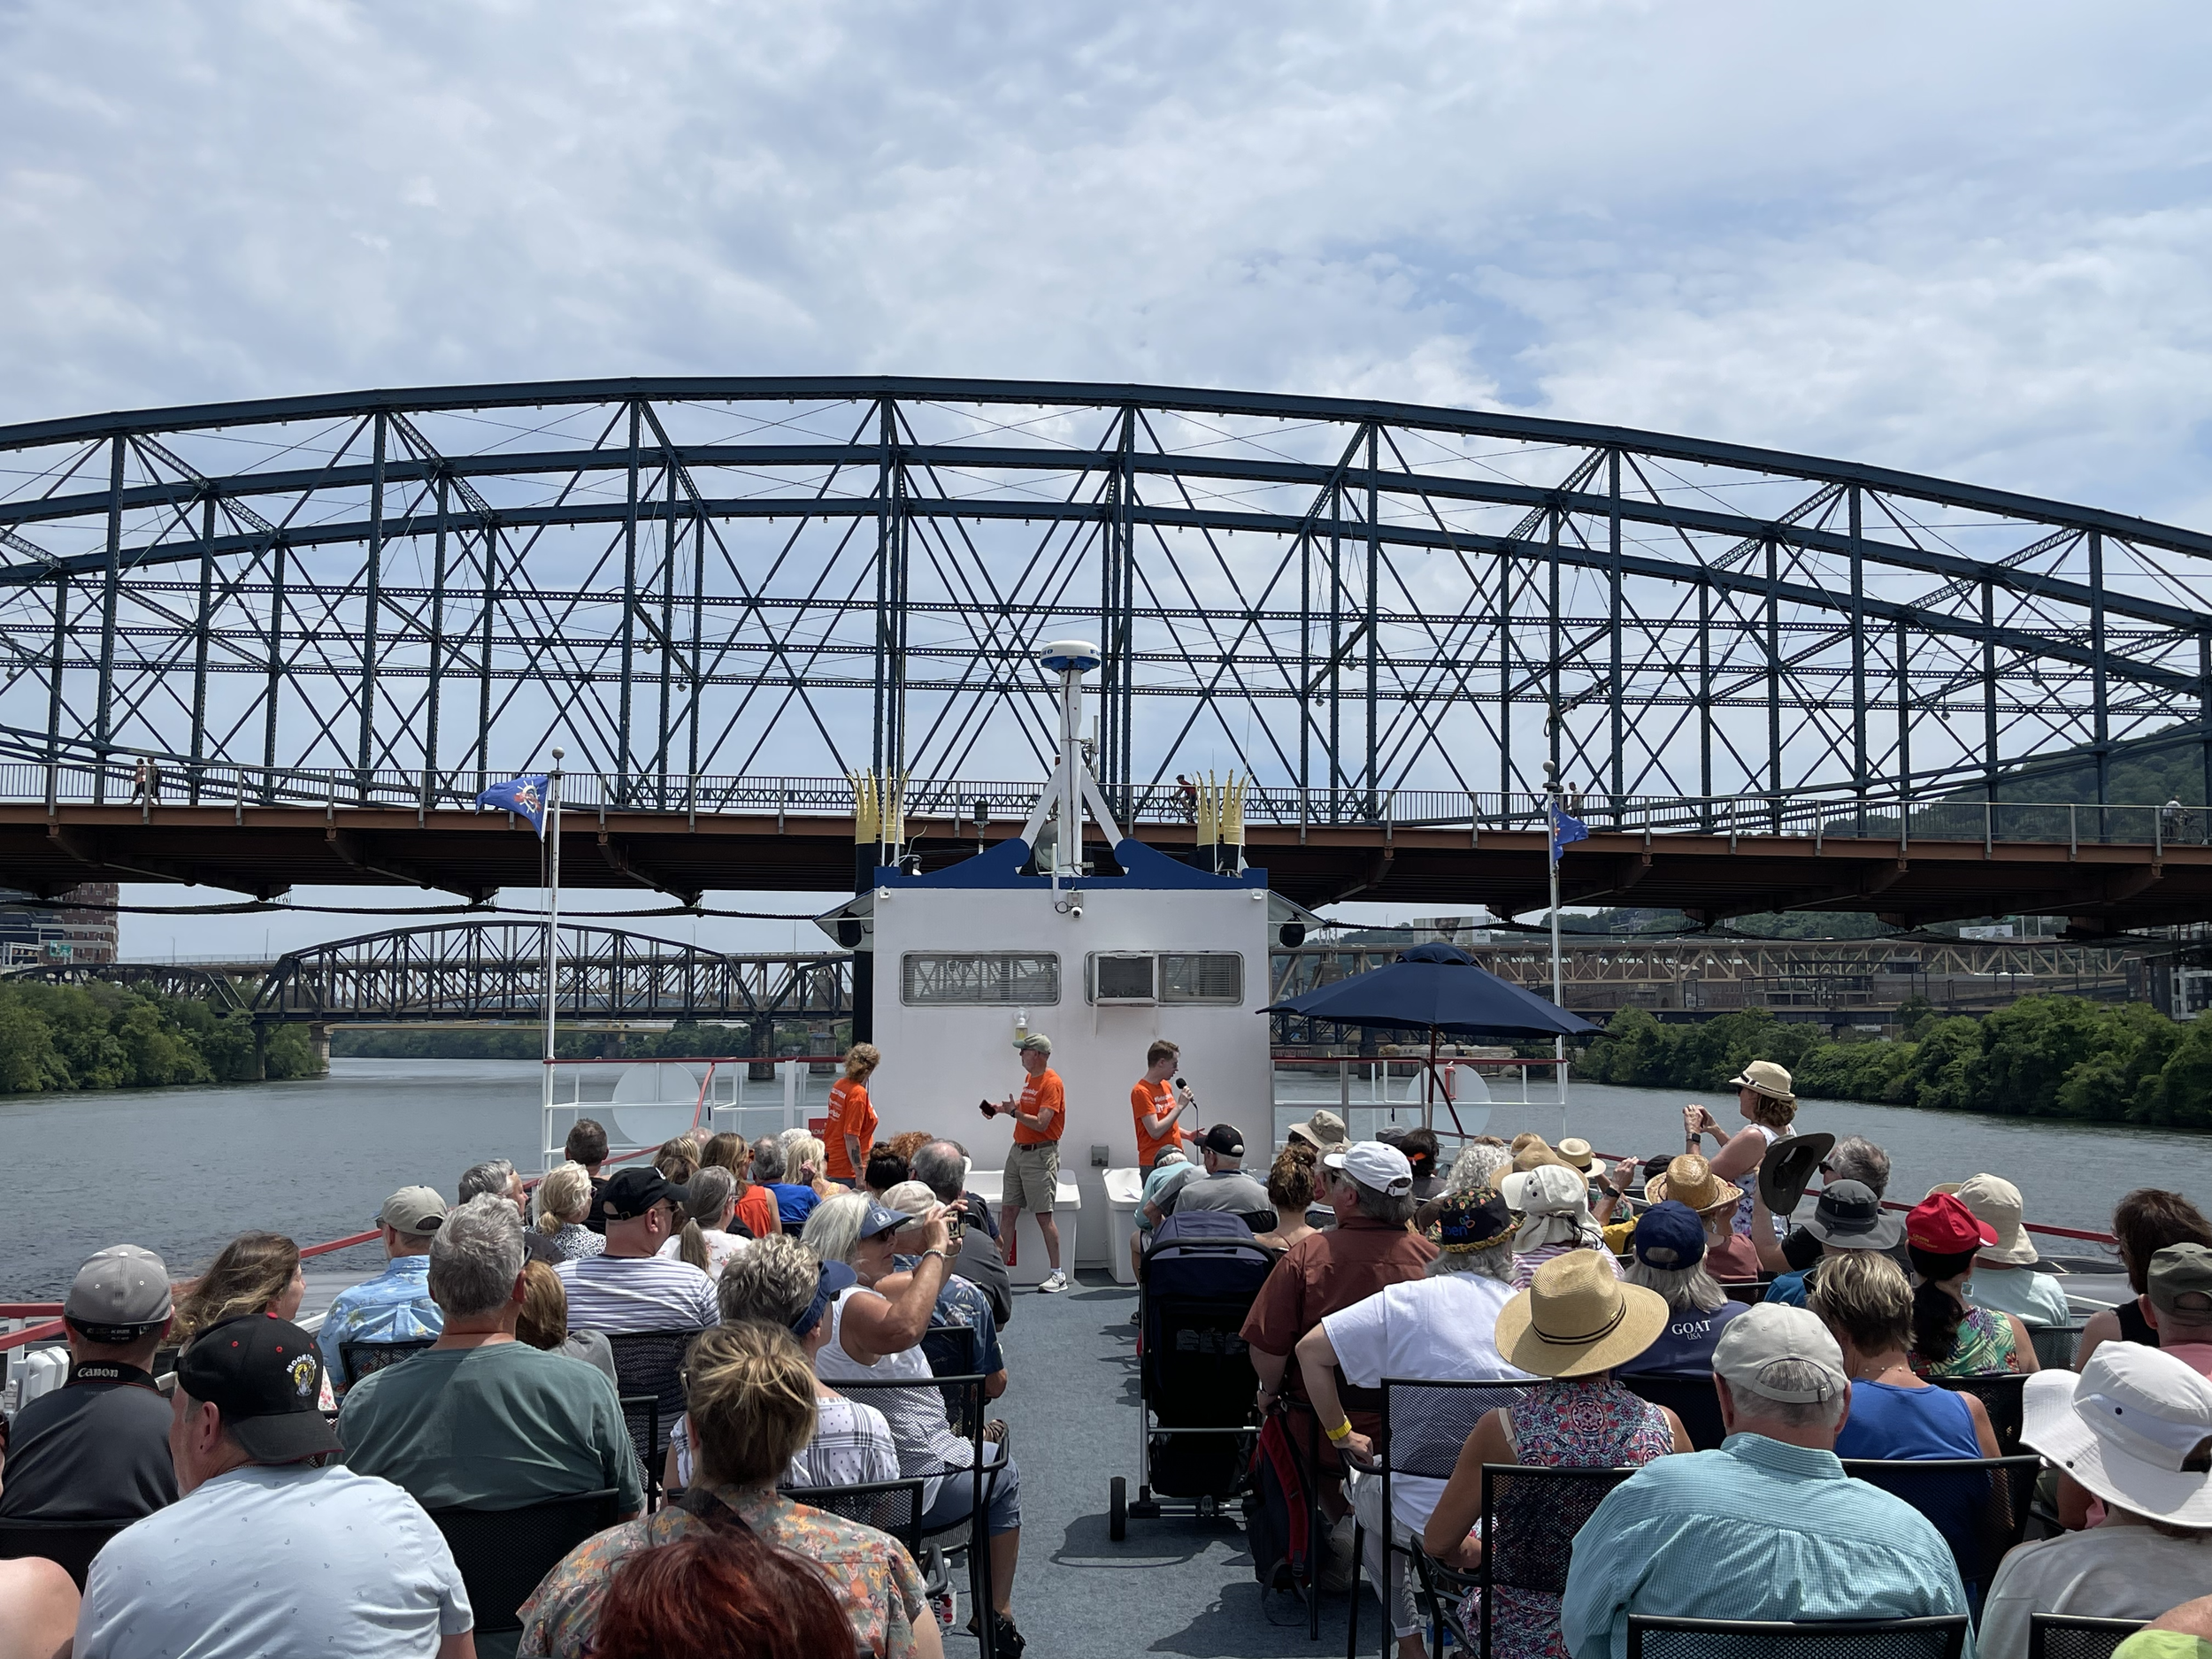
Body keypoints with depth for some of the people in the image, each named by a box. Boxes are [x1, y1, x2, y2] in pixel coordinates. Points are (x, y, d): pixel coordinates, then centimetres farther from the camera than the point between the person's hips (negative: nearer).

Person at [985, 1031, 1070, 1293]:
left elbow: (1041, 1123, -21)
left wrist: (1015, 1112, -30)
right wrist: (1004, 1109, 10)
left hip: (1040, 1155, -9)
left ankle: (1058, 1275, 2)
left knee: (1044, 1216, -5)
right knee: (1007, 1212, 6)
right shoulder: (1030, 1077, 14)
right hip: (1018, 1151, 9)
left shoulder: (1052, 1083, -14)